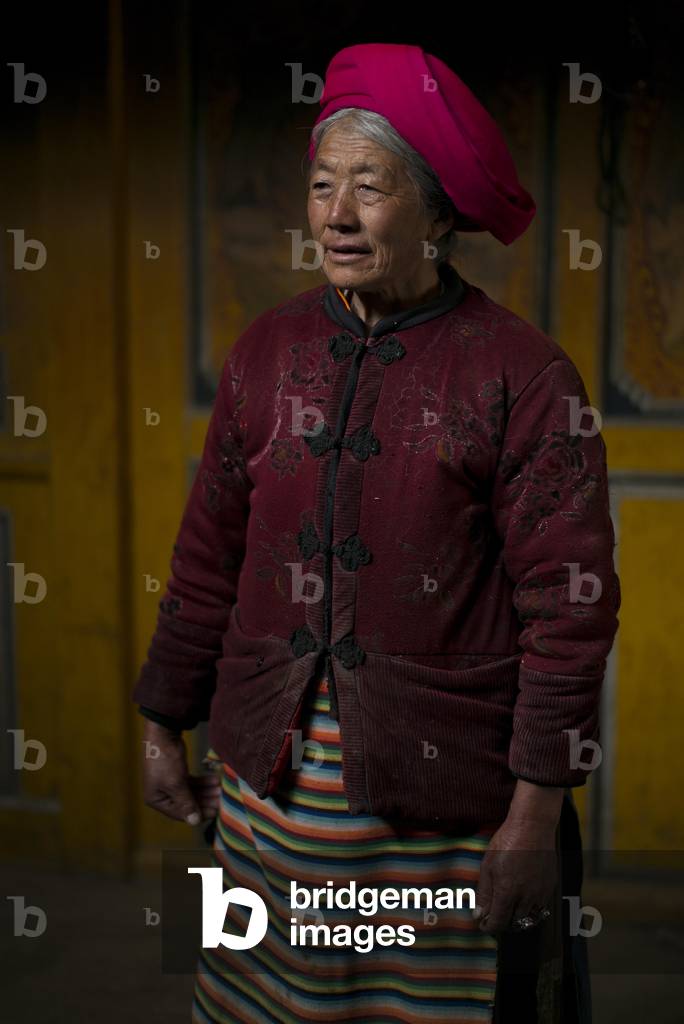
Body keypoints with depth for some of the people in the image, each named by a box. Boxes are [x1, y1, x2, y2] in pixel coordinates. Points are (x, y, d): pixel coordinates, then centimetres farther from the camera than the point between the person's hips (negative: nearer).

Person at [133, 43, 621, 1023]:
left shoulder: (520, 372, -10)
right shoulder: (271, 349, 4)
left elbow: (570, 604, -10)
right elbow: (209, 557, 10)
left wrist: (537, 811, -11)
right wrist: (164, 730, 13)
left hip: (446, 794, -4)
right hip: (272, 782, 4)